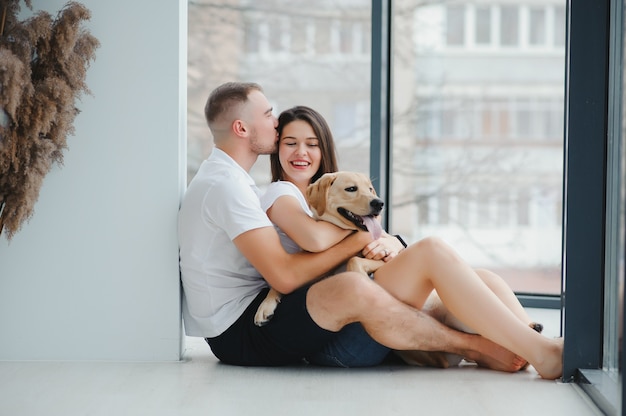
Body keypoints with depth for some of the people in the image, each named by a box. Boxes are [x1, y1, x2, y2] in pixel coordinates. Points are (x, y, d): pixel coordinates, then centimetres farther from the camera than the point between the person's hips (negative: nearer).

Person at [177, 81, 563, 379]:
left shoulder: (229, 179, 22)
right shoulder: (225, 185, -14)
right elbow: (284, 276, -21)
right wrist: (356, 241, -8)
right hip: (241, 335, -10)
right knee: (354, 289, -40)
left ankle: (539, 348, -15)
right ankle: (472, 346, -17)